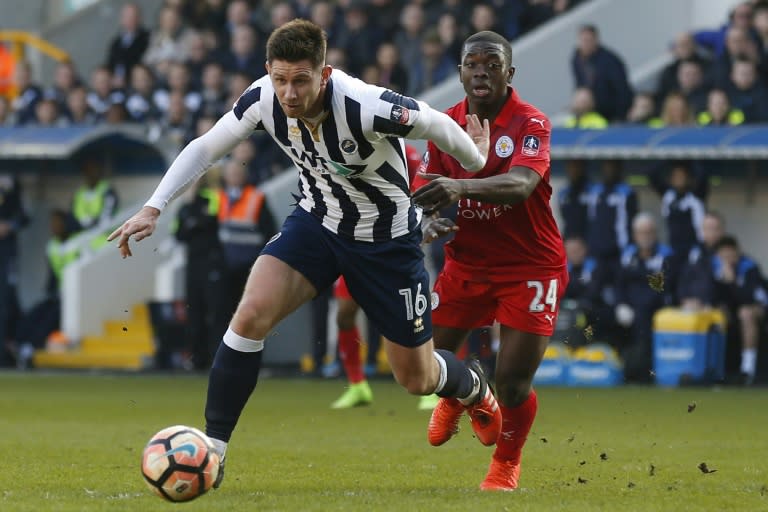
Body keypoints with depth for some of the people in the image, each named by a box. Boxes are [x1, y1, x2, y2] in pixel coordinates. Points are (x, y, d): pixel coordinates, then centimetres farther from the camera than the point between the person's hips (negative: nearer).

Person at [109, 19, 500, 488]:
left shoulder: (366, 108, -36)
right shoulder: (263, 99, -22)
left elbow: (435, 124, -17)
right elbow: (205, 149, -6)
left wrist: (476, 161, 3)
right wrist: (153, 210, -17)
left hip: (386, 239, -3)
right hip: (317, 221, 3)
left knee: (416, 377, 9)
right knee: (251, 315, -23)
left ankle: (475, 389, 47)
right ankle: (212, 451, -13)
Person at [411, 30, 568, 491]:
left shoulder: (531, 124, -17)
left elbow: (521, 184, -35)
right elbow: (431, 186, 5)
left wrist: (460, 187, -53)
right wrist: (431, 219, -20)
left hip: (531, 267, -4)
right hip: (467, 261, 4)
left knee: (513, 383, -11)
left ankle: (507, 463, 22)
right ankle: (457, 396, 41)